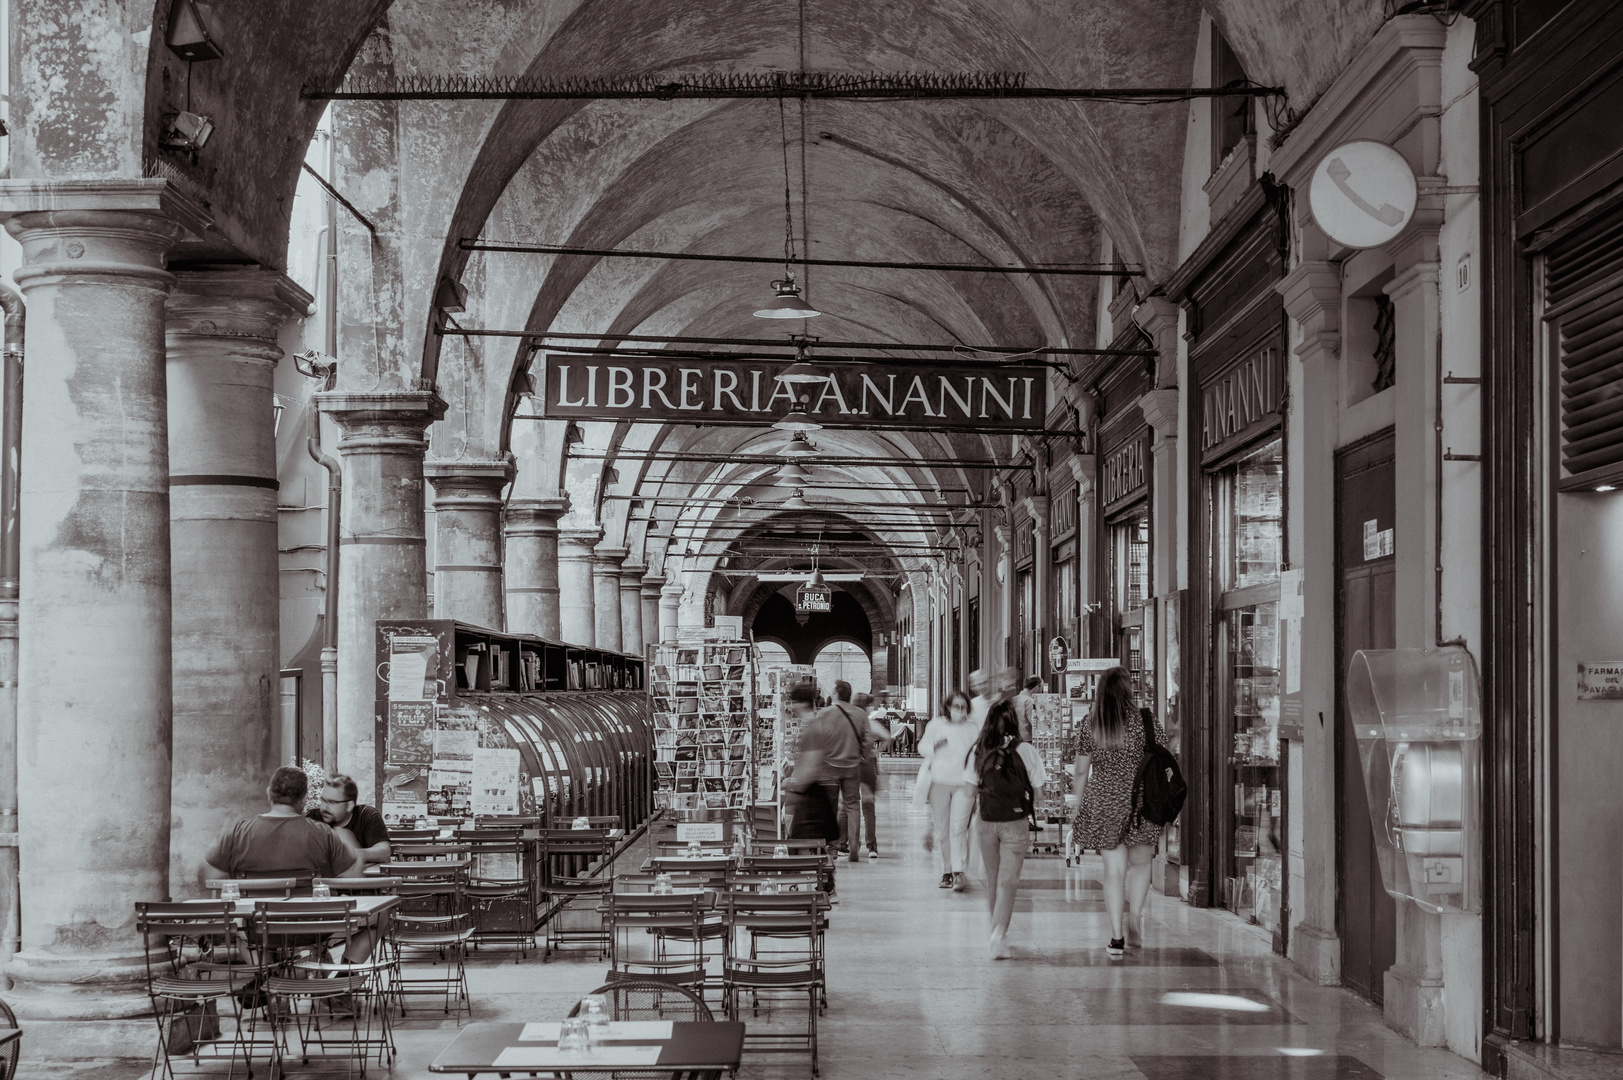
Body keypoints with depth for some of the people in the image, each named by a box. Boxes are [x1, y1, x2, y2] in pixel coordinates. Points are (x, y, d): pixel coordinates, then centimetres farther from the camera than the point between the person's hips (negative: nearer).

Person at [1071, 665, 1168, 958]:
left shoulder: (1089, 728, 0)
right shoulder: (1145, 721, -5)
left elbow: (1081, 772, 6)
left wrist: (1079, 808, 17)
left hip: (1103, 804, 1)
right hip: (1142, 802, -1)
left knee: (1114, 868, 5)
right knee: (1140, 862, 17)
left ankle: (1117, 936, 2)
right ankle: (1134, 917, 2)